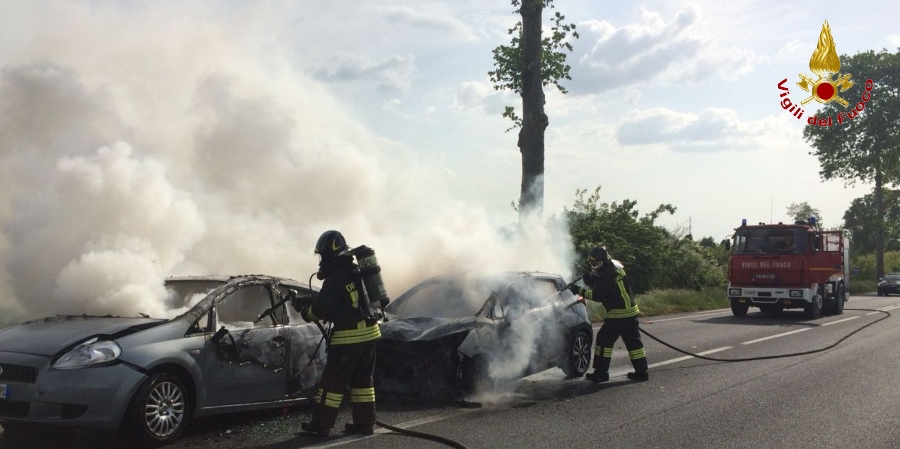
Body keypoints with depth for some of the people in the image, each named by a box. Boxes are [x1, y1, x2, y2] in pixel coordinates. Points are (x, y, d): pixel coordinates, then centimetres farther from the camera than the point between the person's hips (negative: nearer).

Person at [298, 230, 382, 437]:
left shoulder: (335, 278, -14)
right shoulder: (357, 272, 12)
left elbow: (320, 308, -12)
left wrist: (306, 313, 9)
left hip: (349, 336, -8)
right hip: (370, 332, 8)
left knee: (333, 380, 1)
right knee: (363, 379, 14)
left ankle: (321, 424, 7)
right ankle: (365, 423, 16)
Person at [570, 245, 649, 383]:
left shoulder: (608, 274, -18)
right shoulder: (614, 266, 12)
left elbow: (598, 295, -19)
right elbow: (602, 287, 19)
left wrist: (580, 291, -13)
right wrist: (591, 280, 1)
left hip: (618, 312, -10)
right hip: (630, 310, 10)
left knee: (604, 339, -3)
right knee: (633, 341, 12)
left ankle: (601, 372, -1)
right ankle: (641, 371, 14)